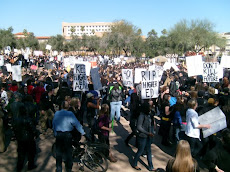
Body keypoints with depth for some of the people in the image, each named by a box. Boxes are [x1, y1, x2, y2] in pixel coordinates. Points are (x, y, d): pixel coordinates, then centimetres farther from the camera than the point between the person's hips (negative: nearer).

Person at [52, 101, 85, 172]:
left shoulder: (56, 113, 0)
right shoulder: (70, 114, -13)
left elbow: (53, 124, 8)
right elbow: (77, 124, -11)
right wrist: (83, 132, -1)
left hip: (58, 135, 3)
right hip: (67, 134, -3)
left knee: (59, 152, 14)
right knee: (68, 152, 10)